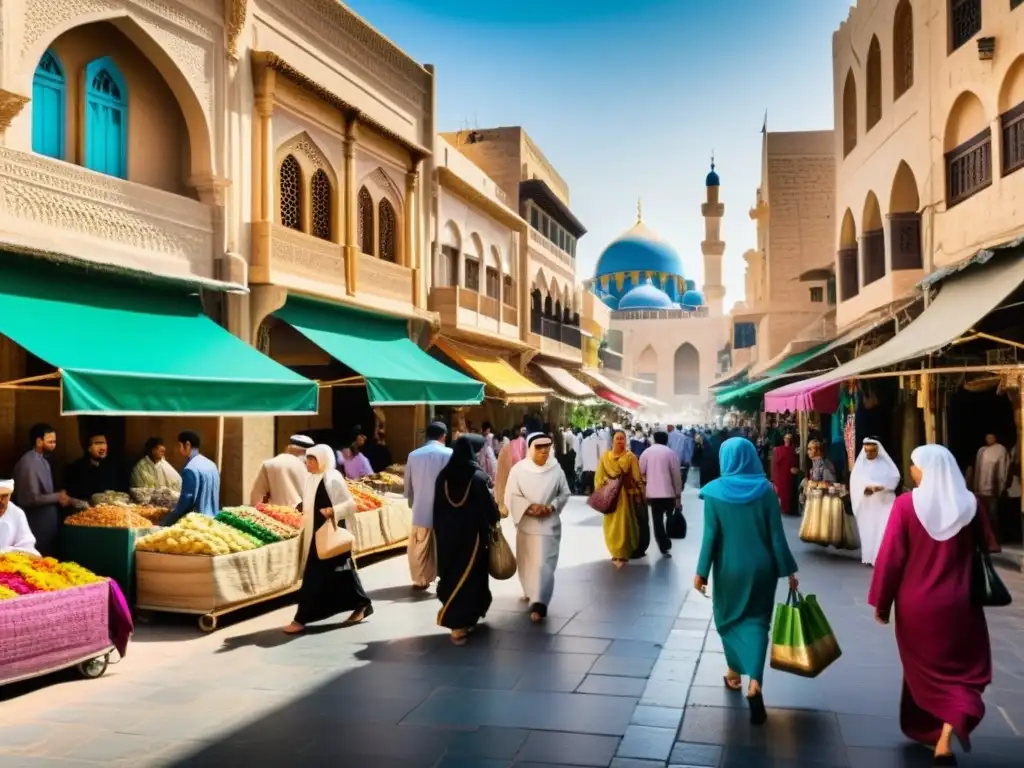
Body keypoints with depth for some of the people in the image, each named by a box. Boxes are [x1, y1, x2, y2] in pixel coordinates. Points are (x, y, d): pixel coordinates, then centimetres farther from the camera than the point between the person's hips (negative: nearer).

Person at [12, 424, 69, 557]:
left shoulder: (43, 460, 10)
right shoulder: (29, 463, -19)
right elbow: (32, 498, -21)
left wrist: (59, 496, 2)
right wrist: (57, 497, -15)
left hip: (47, 520, 9)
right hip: (37, 523, -9)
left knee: (49, 559, 14)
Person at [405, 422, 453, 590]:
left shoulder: (414, 455, 2)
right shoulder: (449, 454, -9)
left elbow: (408, 484, 9)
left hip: (421, 509, 2)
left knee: (420, 547, 12)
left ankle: (420, 580, 18)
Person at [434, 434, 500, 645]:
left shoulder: (444, 475, 0)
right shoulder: (477, 476, -15)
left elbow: (437, 508, 4)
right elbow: (489, 505, -10)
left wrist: (441, 532, 13)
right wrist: (496, 519, 10)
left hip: (448, 534, 5)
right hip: (472, 534, -5)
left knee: (452, 574, 14)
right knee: (470, 575, 6)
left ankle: (457, 620, 23)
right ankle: (462, 622, 9)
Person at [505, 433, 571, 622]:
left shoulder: (556, 469, -6)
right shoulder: (518, 469, -9)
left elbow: (564, 494, 3)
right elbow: (510, 496, -8)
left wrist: (551, 508, -13)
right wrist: (529, 507, -20)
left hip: (548, 524, -1)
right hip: (526, 523, 1)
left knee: (544, 564, -9)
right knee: (526, 562, 17)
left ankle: (539, 604, -8)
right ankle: (530, 592, 42)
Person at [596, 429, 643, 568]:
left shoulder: (630, 457, -5)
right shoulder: (605, 457, 3)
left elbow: (636, 478, -5)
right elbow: (599, 478, 7)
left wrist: (638, 496, -9)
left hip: (625, 495, -3)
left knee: (623, 525, -3)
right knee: (611, 526, 9)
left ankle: (622, 554, 8)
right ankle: (616, 551, 25)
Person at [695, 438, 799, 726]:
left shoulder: (715, 491, -11)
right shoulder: (766, 489, -8)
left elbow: (710, 535, -10)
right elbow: (776, 534, -6)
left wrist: (702, 571, -3)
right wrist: (788, 570, 2)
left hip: (730, 567, 0)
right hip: (761, 566, 1)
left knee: (730, 617, 20)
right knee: (756, 620, 8)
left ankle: (735, 672, 33)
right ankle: (754, 681, -9)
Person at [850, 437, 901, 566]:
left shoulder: (885, 462, 3)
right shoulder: (860, 463, 8)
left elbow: (894, 477, -9)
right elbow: (855, 480, -3)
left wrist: (880, 486, -22)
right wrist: (865, 487, -21)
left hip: (883, 502, -2)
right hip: (866, 503, 2)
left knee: (883, 529, -10)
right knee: (867, 530, 1)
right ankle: (868, 556, 7)